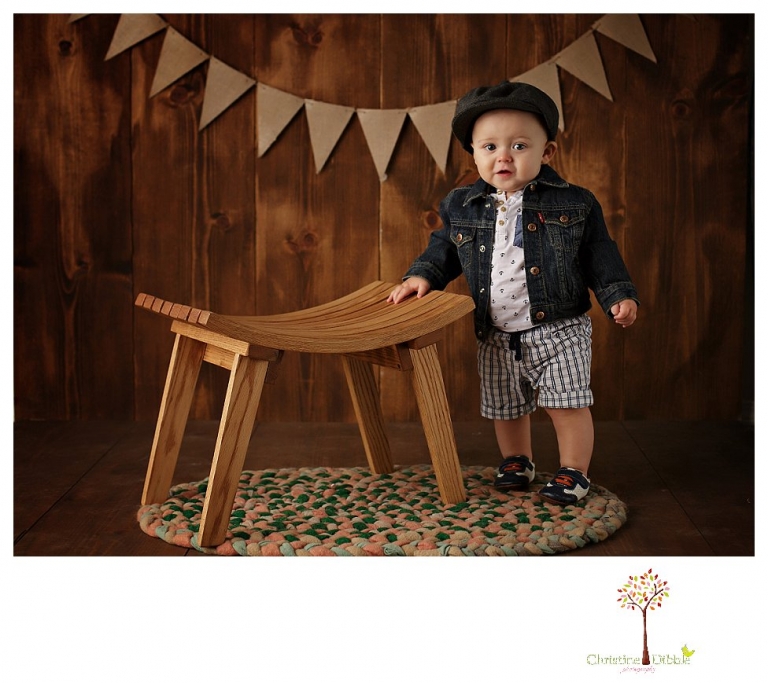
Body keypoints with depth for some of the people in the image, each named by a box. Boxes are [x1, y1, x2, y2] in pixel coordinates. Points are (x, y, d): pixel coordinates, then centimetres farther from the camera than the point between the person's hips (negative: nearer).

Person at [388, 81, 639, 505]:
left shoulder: (574, 204, -6)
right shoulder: (460, 207, 0)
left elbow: (600, 255, 0)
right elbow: (444, 248, 14)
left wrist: (618, 295, -8)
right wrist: (423, 275, -1)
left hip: (559, 330, -3)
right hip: (496, 337, 3)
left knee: (567, 404, -2)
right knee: (505, 407, 15)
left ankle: (574, 472, 18)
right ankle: (517, 461, 39)